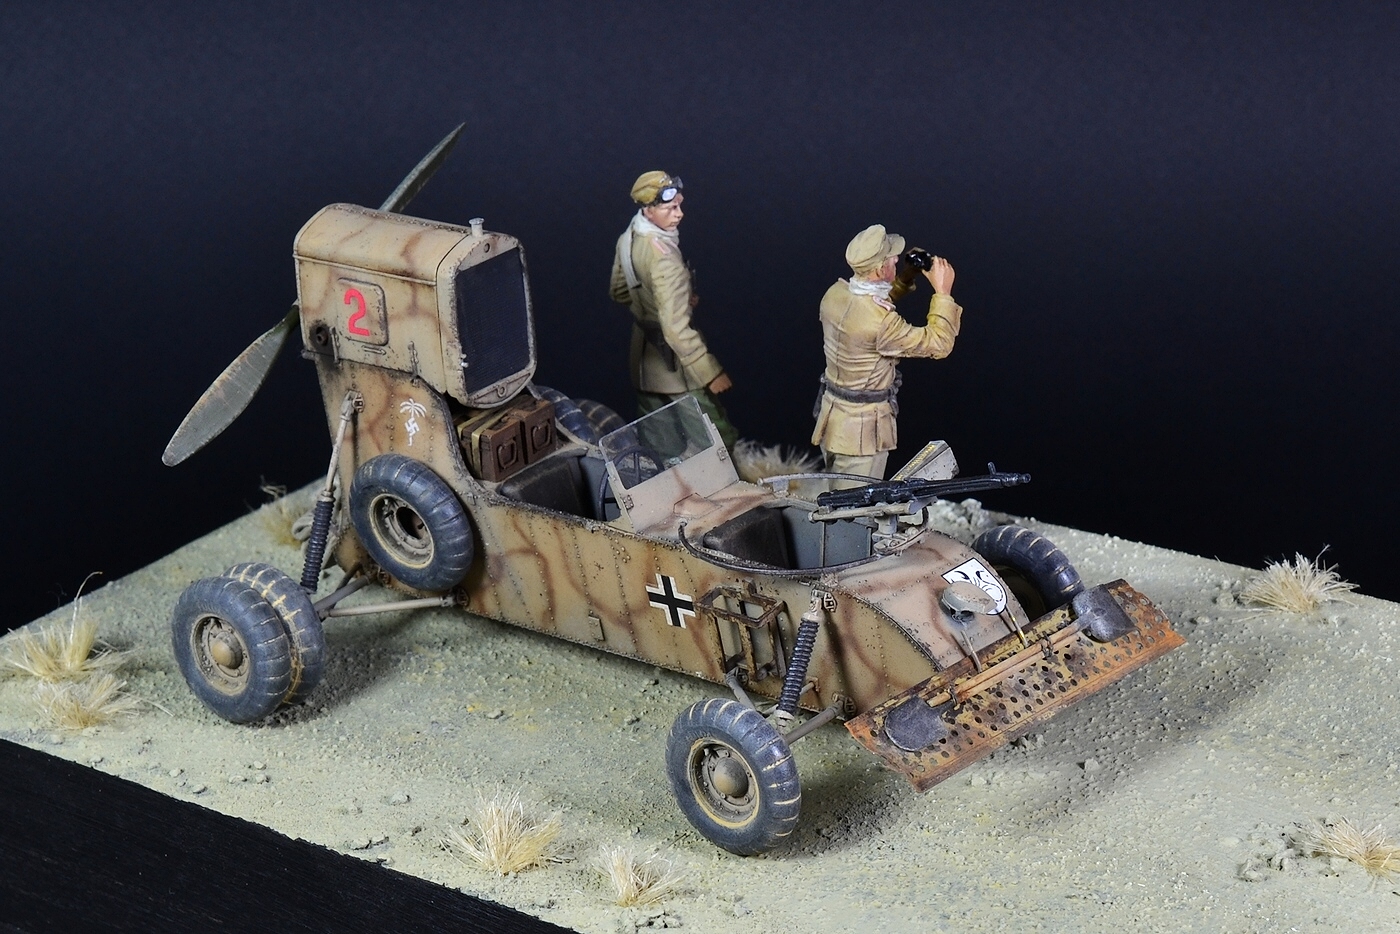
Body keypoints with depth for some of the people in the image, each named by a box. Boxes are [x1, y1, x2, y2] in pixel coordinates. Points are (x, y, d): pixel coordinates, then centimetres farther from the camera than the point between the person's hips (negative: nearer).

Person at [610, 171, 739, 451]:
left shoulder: (629, 239, -2)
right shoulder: (664, 258, -30)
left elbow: (620, 293, 15)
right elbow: (676, 329, -32)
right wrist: (710, 373, -27)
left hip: (644, 356, 10)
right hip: (673, 363, -9)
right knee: (720, 438, -3)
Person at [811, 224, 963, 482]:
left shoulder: (835, 293, -4)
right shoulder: (881, 322, -29)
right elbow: (939, 344, -21)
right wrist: (943, 292, -14)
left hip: (832, 414, 8)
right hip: (862, 430, -8)